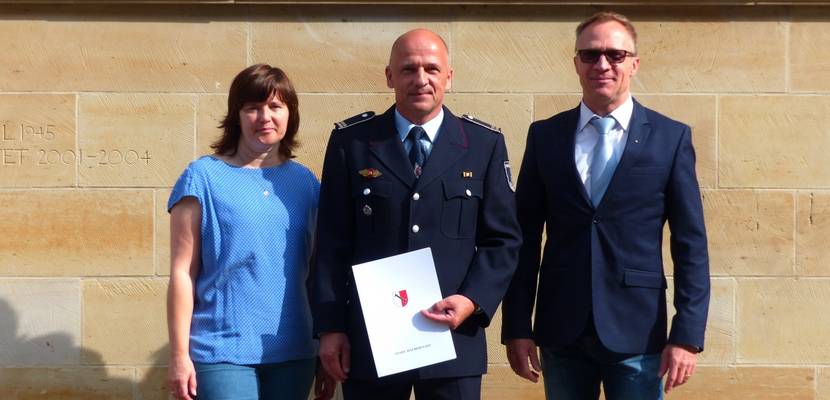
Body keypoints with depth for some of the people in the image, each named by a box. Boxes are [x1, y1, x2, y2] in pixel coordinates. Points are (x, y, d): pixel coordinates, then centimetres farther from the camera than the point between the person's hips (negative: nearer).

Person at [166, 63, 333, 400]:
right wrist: (179, 355, -8)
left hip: (293, 355, 4)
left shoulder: (305, 182, 9)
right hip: (223, 353, -4)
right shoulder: (204, 177, -2)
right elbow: (182, 273, -4)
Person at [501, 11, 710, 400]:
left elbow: (690, 245, -1)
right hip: (561, 332, 2)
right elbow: (525, 237, 4)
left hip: (637, 333, -1)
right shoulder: (545, 136, 4)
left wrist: (687, 335, -7)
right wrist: (516, 326, 0)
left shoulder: (670, 138, 0)